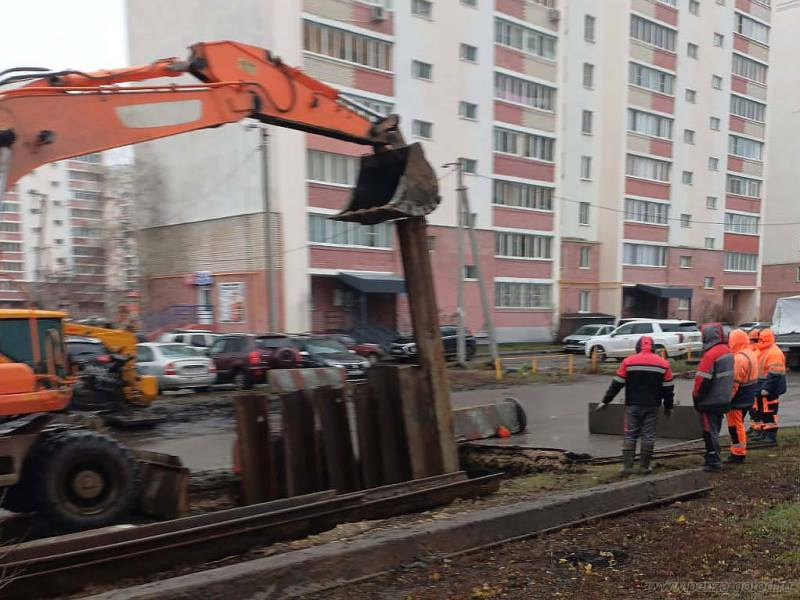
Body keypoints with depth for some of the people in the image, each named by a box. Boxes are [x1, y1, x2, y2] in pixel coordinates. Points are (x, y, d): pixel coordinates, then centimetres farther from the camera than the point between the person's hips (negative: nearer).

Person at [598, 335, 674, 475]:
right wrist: (668, 407, 17)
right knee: (648, 435, 7)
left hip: (633, 405, -1)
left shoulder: (628, 362, -2)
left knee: (630, 435, 3)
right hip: (652, 406, 1)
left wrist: (605, 401, 4)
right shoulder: (663, 363, 3)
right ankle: (645, 465, 10)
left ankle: (627, 465, -1)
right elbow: (668, 388, 6)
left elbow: (617, 384, -2)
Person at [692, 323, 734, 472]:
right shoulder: (727, 351, 7)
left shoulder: (710, 355, -22)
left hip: (710, 402, -9)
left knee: (710, 432, 0)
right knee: (714, 430, 18)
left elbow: (703, 380, -21)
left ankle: (714, 462, 3)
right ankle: (712, 458, 27)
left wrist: (696, 397, -8)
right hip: (724, 400, 9)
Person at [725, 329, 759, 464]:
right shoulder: (751, 354, 9)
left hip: (738, 399, -10)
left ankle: (738, 454, 7)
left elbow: (734, 383, -24)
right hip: (748, 398, 10)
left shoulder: (739, 358, -23)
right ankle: (740, 451, 27)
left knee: (735, 426, 0)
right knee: (739, 425, 19)